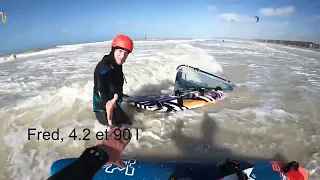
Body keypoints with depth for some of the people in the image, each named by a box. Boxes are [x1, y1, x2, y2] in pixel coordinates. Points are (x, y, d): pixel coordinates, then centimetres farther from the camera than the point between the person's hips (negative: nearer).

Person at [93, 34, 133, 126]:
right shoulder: (104, 67, -30)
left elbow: (118, 86, -12)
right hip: (103, 110, -9)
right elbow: (103, 91, -42)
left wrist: (115, 98, -33)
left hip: (115, 107, 9)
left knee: (129, 125, 26)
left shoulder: (117, 65, -3)